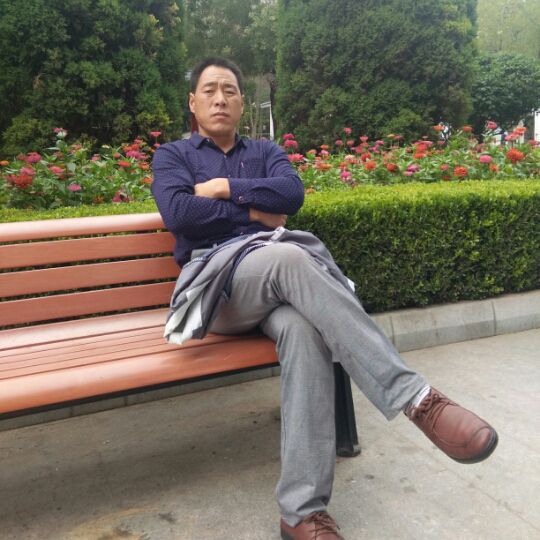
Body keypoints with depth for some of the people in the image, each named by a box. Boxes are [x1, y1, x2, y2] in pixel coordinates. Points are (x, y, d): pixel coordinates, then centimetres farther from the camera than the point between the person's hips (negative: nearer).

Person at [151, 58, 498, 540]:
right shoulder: (172, 155, 19)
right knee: (287, 256, -38)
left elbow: (293, 193, 2)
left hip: (274, 279, 3)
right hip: (216, 282, -2)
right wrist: (253, 211, 0)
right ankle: (415, 396, -42)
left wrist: (225, 187, 1)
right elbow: (178, 214, -4)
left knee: (303, 329, -35)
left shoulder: (265, 152, 26)